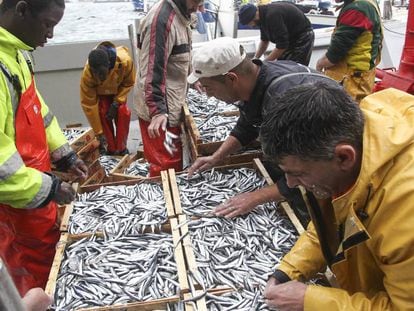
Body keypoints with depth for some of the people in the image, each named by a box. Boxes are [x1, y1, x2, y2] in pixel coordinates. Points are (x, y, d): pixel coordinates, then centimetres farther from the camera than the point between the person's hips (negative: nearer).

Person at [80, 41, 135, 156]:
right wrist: (99, 133, -26)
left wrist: (116, 103, -24)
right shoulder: (87, 74, -39)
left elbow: (129, 83, -17)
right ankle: (111, 149, -2)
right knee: (102, 114, -17)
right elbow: (89, 104, -30)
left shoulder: (125, 61, -41)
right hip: (100, 92, 0)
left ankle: (121, 149, 0)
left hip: (118, 89, 1)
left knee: (123, 112, -15)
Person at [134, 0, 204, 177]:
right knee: (166, 165, -3)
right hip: (159, 110, -10)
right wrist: (157, 111, -30)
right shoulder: (161, 19, -21)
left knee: (174, 159, 18)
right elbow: (152, 70, -26)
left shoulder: (180, 15, 10)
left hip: (171, 105, 10)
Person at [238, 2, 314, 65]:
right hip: (289, 39, 9)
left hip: (302, 39, -9)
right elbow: (264, 40, 10)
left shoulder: (272, 15, -32)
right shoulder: (263, 15, -3)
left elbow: (281, 46, -30)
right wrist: (256, 58, 0)